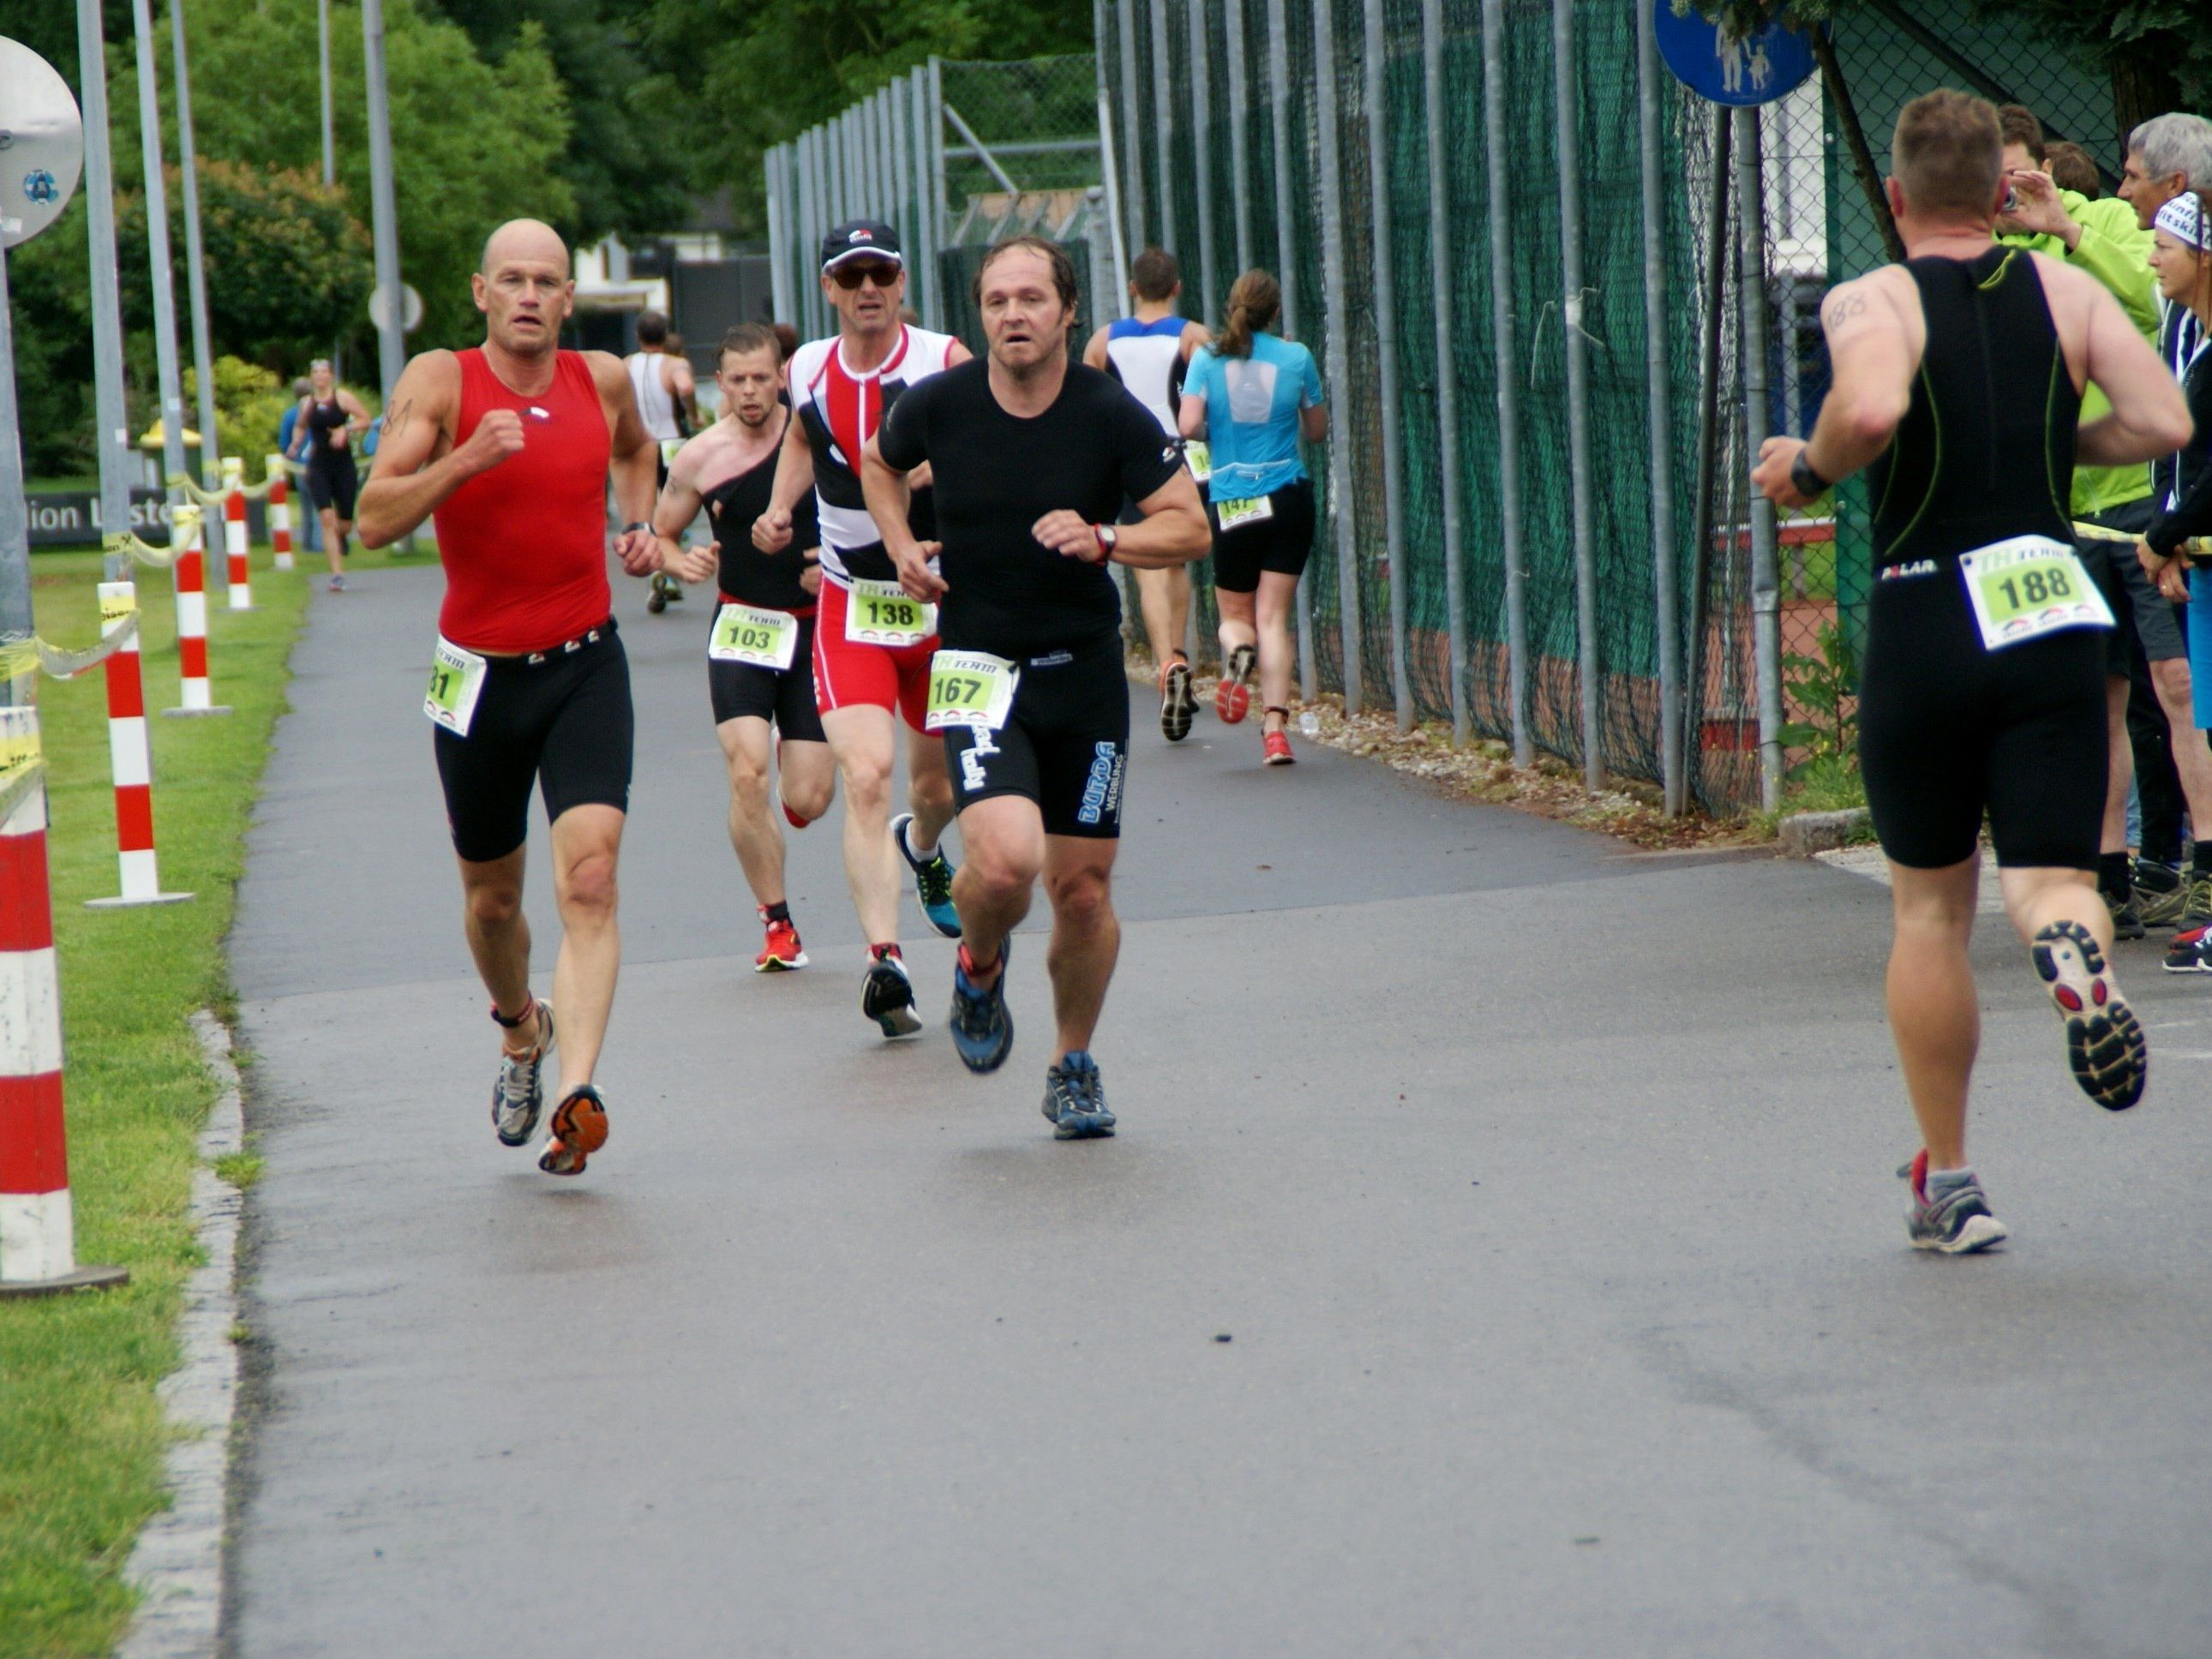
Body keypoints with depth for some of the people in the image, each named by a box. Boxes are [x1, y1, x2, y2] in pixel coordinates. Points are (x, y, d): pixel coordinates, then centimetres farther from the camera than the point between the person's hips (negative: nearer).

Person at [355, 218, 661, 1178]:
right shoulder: (441, 382, -8)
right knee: (492, 895, 14)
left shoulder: (603, 380, 3)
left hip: (586, 666, 1)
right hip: (480, 674, -1)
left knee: (589, 881, -18)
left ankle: (577, 1094, -27)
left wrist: (640, 525, 10)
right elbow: (375, 522, -19)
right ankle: (521, 1033, 44)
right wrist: (467, 458, -31)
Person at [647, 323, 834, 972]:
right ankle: (778, 924, -3)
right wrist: (679, 562, -13)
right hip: (741, 627, 0)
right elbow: (658, 536, 9)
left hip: (815, 627, 0)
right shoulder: (701, 458, -3)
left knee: (808, 801, -1)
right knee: (747, 774, -19)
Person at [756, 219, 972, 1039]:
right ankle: (884, 958, -25)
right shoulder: (807, 368, 1)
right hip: (850, 609, 0)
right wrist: (778, 511, 8)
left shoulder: (943, 361, -10)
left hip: (942, 602, 0)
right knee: (865, 777, -19)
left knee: (937, 785, 16)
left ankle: (921, 848, 54)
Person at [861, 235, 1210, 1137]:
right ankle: (979, 965, 13)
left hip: (1086, 671, 1)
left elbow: (1190, 527, -4)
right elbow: (877, 462, 18)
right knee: (1006, 858, -23)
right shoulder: (938, 405, -4)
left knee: (1084, 888, 4)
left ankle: (1074, 1069, 26)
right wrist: (903, 547, 2)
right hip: (979, 667, -1)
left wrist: (1104, 540, -21)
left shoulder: (1113, 416, -8)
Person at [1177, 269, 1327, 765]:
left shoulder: (1208, 359, -2)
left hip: (1229, 501, 0)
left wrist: (1217, 428, 11)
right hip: (1288, 498, 0)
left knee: (1235, 614, 15)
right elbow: (1317, 430, 9)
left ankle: (1237, 652, -22)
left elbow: (1189, 425, -11)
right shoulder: (1296, 357, 0)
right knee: (1273, 617, 2)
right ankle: (1275, 728, -11)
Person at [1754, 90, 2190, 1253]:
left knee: (1928, 906, 12)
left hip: (1923, 622, -1)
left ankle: (1945, 1180, 16)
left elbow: (1871, 409, -25)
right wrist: (2052, 444, 14)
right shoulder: (2067, 293, 6)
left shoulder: (1870, 302, -4)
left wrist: (1807, 469, -6)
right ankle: (2074, 945, -36)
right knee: (2048, 871, 3)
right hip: (2054, 617, 1)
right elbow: (2163, 424, -4)